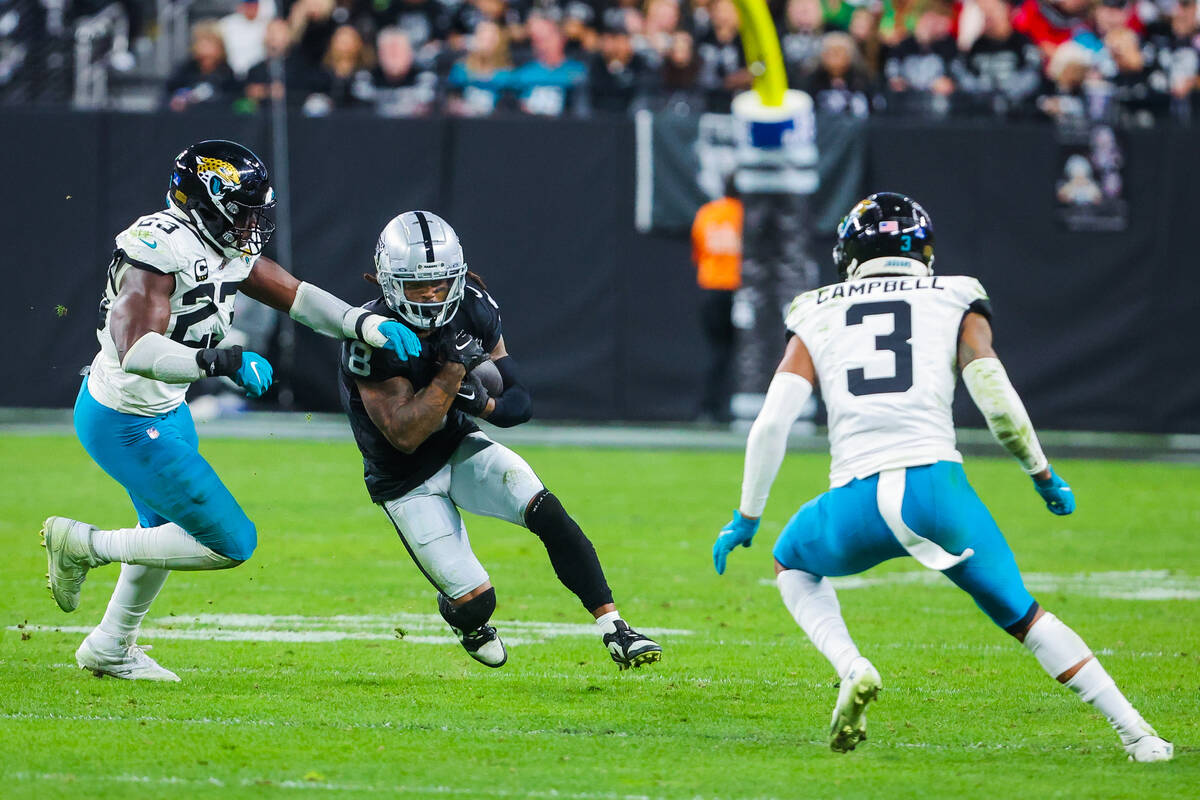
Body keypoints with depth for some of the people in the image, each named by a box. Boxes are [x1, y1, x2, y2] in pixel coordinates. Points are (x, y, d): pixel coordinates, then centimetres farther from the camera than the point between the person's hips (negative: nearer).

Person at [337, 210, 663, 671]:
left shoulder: (473, 312, -12)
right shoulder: (373, 339, -27)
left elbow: (519, 403, -7)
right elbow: (404, 436, -29)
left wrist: (483, 403, -29)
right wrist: (452, 371, -35)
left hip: (459, 450, 4)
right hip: (407, 484, -4)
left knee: (546, 512, -22)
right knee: (476, 600, -9)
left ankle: (614, 631, -18)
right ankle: (469, 625, 31)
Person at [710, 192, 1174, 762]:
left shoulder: (816, 319, 18)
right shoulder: (955, 304, 14)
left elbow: (771, 422, 9)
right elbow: (996, 399, 1)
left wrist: (746, 518, 18)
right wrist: (1044, 476, 15)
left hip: (858, 501, 0)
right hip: (935, 485, 0)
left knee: (794, 567, 32)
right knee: (1020, 613, 17)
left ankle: (850, 669, 5)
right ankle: (1136, 734, 9)